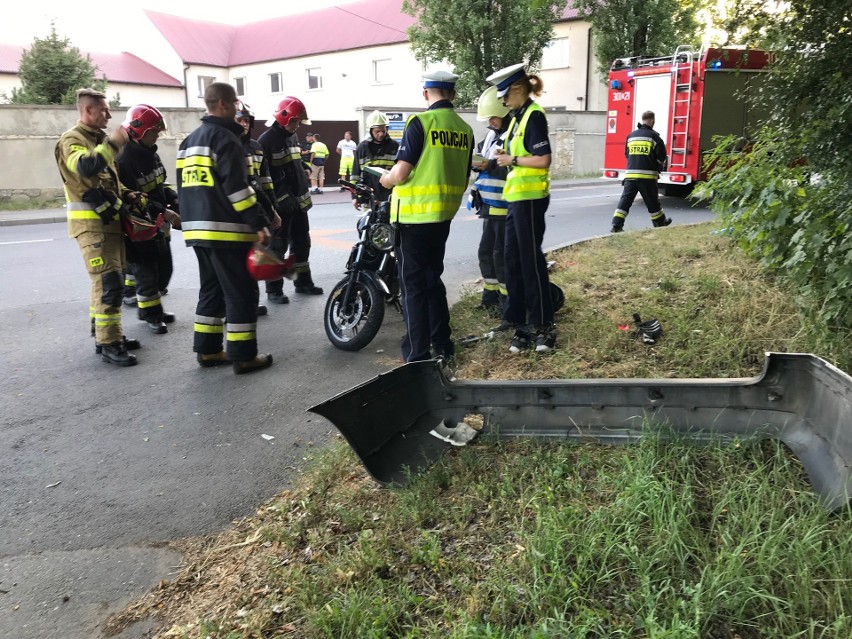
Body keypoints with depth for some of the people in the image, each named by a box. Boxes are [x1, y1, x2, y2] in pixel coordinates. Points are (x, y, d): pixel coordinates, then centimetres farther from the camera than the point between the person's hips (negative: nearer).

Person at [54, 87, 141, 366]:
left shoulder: (98, 138, 20)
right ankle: (108, 344, -9)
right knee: (109, 283, -14)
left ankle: (105, 334, 23)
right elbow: (85, 168, -31)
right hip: (91, 224, -9)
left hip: (109, 220, 10)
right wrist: (112, 143, -26)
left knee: (107, 281, 14)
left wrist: (124, 193, 11)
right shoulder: (72, 139, -9)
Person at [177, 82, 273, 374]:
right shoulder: (224, 138, -11)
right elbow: (236, 186, -19)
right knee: (241, 292, -3)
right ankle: (243, 356, 1)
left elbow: (184, 187, 21)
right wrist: (258, 224, -17)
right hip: (226, 229, -9)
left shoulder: (190, 140, 18)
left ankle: (207, 350, 20)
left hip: (198, 228, 9)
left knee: (212, 289, 17)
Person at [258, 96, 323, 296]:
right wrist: (282, 197, -22)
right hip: (280, 204, -8)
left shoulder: (293, 136, 13)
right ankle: (274, 289, 4)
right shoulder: (266, 140, -13)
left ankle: (303, 282, 27)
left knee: (302, 242, 15)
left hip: (298, 201, 8)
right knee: (278, 246, -3)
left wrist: (306, 193, 18)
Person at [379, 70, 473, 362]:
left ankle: (418, 355, 6)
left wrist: (385, 180, 4)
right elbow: (463, 181, 13)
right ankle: (443, 344, 26)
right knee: (433, 279, 19)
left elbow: (400, 174, -17)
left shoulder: (421, 122, -12)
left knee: (414, 285, 1)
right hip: (445, 216, 7)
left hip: (415, 215, -6)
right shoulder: (465, 130, 7)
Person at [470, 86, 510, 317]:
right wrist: (475, 163, 0)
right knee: (486, 251, 15)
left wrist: (492, 165, -26)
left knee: (502, 254, -3)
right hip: (490, 206, 9)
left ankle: (507, 300, 8)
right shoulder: (492, 135, 16)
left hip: (506, 207, -9)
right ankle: (491, 294, 28)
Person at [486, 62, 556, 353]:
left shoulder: (533, 115, -12)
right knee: (512, 260, 10)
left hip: (530, 197, -10)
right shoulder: (518, 117, 17)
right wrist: (506, 156, 7)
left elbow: (543, 159, -20)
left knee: (531, 260, -4)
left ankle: (543, 326, 6)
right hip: (516, 197, 10)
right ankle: (520, 322, 18)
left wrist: (512, 160, -11)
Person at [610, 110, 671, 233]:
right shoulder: (654, 136, -3)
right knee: (653, 202, 10)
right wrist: (658, 170, 18)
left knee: (625, 200, 2)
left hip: (630, 174, 3)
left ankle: (616, 226, -8)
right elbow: (661, 157, 0)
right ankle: (661, 224, 27)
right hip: (647, 176, -3)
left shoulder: (631, 135, 11)